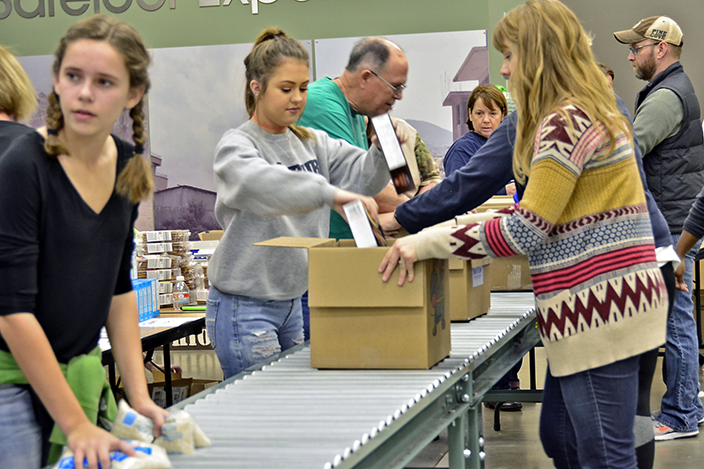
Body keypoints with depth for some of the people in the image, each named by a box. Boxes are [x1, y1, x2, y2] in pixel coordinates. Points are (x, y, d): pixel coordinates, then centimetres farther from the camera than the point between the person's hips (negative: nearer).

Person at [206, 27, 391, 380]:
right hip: (244, 307, -7)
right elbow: (261, 184, -33)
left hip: (293, 302, 7)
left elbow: (364, 175, 1)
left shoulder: (313, 143, 10)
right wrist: (330, 194, -45)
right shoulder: (235, 146, -11)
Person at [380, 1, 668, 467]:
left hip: (597, 304, -11)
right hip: (601, 303, 11)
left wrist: (428, 243, -17)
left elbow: (527, 231, -19)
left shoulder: (566, 122, -16)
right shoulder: (589, 112, 17)